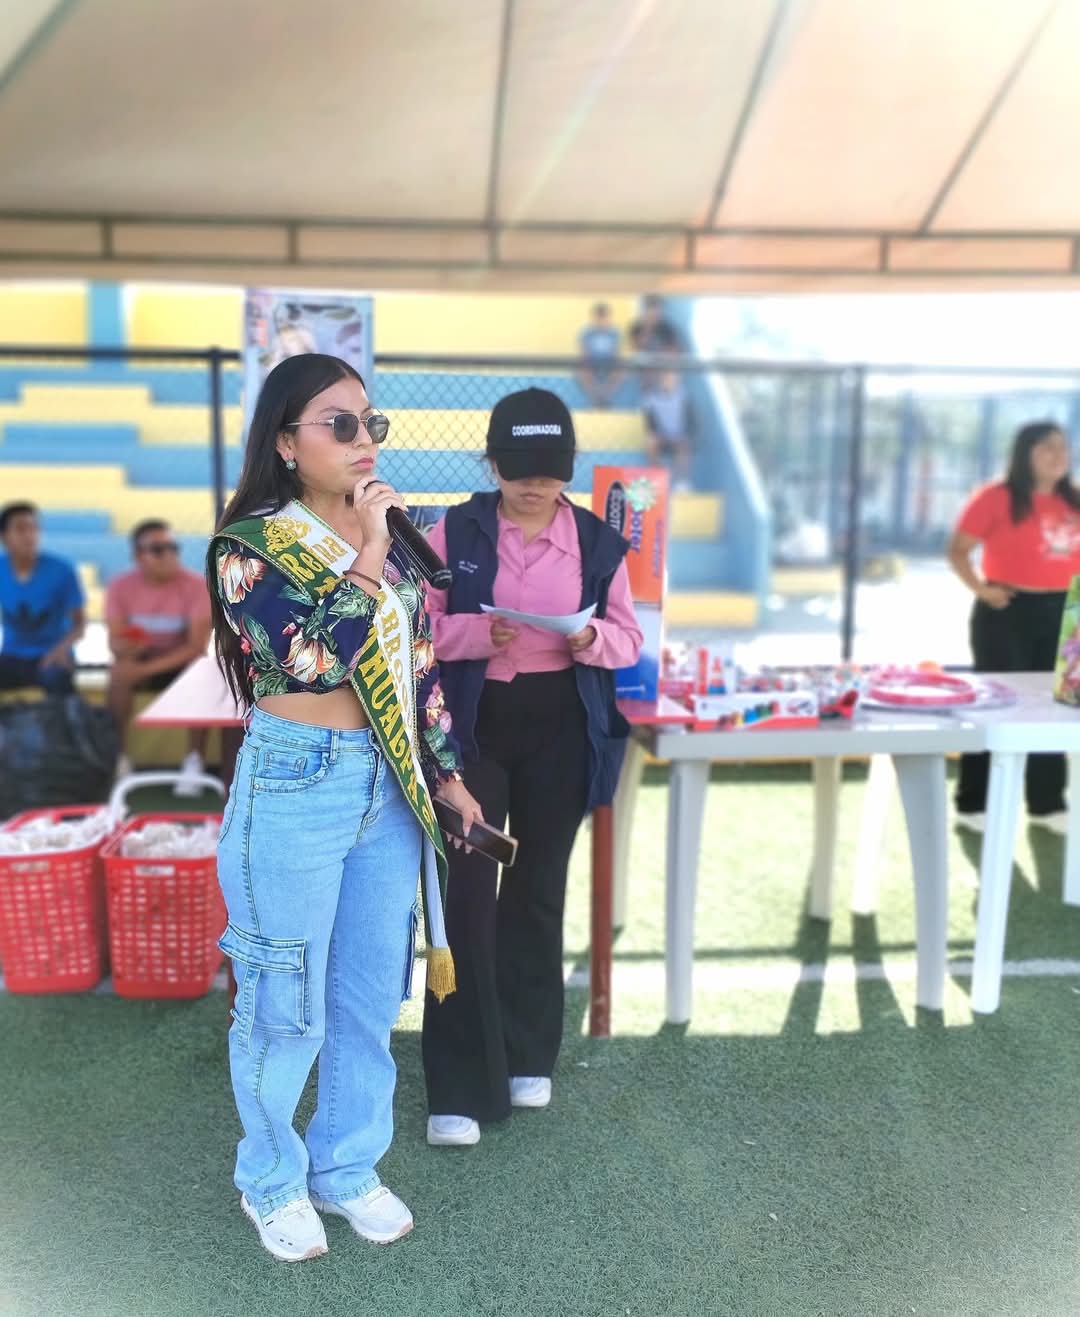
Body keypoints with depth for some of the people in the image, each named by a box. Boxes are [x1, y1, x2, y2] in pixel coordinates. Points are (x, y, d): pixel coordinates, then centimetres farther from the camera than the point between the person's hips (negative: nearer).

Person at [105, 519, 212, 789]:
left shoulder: (195, 585, -17)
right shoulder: (121, 586, -9)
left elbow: (198, 646, -22)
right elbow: (115, 642, -9)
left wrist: (148, 667, -32)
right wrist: (125, 647, -36)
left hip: (183, 661, -2)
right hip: (142, 663, 2)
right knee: (119, 672, -30)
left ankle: (194, 761, -24)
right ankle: (115, 755, -17)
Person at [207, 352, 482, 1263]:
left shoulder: (392, 540, 6)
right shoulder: (249, 546, -11)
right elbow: (316, 655, -26)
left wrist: (448, 774, 12)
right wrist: (367, 554, -20)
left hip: (388, 787, 6)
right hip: (292, 789, -5)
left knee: (372, 995, 15)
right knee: (286, 1003, 8)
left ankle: (348, 1167, 36)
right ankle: (272, 1180, 32)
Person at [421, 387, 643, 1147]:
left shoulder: (599, 542, 2)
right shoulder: (457, 532, -2)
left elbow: (631, 639, 6)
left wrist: (593, 640, -16)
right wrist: (478, 631, -21)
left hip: (560, 729, 2)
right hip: (472, 725, -2)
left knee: (539, 890, 13)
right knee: (467, 894, -5)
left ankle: (529, 1058, 30)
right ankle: (460, 1087, 4)